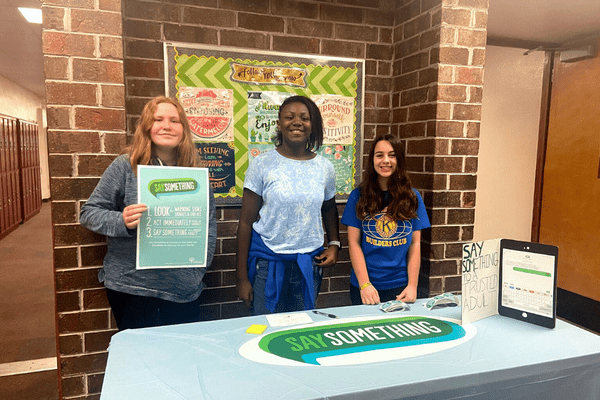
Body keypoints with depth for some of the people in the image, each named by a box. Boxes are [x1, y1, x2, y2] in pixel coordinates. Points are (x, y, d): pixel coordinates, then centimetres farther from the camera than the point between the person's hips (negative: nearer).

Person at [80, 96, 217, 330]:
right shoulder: (125, 166, -3)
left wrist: (198, 269, 2)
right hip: (132, 287, -3)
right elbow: (89, 213, -1)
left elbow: (209, 225, 9)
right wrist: (122, 222, -21)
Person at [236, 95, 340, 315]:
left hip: (310, 263, 3)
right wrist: (242, 278, -4)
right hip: (267, 261, -2)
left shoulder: (324, 167, 4)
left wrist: (334, 244, 3)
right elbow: (246, 222, -3)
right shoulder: (262, 164, -5)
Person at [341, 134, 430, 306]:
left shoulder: (412, 197, 3)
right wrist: (364, 284, -11)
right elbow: (354, 242, -4)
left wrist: (412, 285, -5)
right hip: (364, 285, -1)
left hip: (400, 286, 1)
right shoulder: (358, 196, -2)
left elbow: (415, 243, 2)